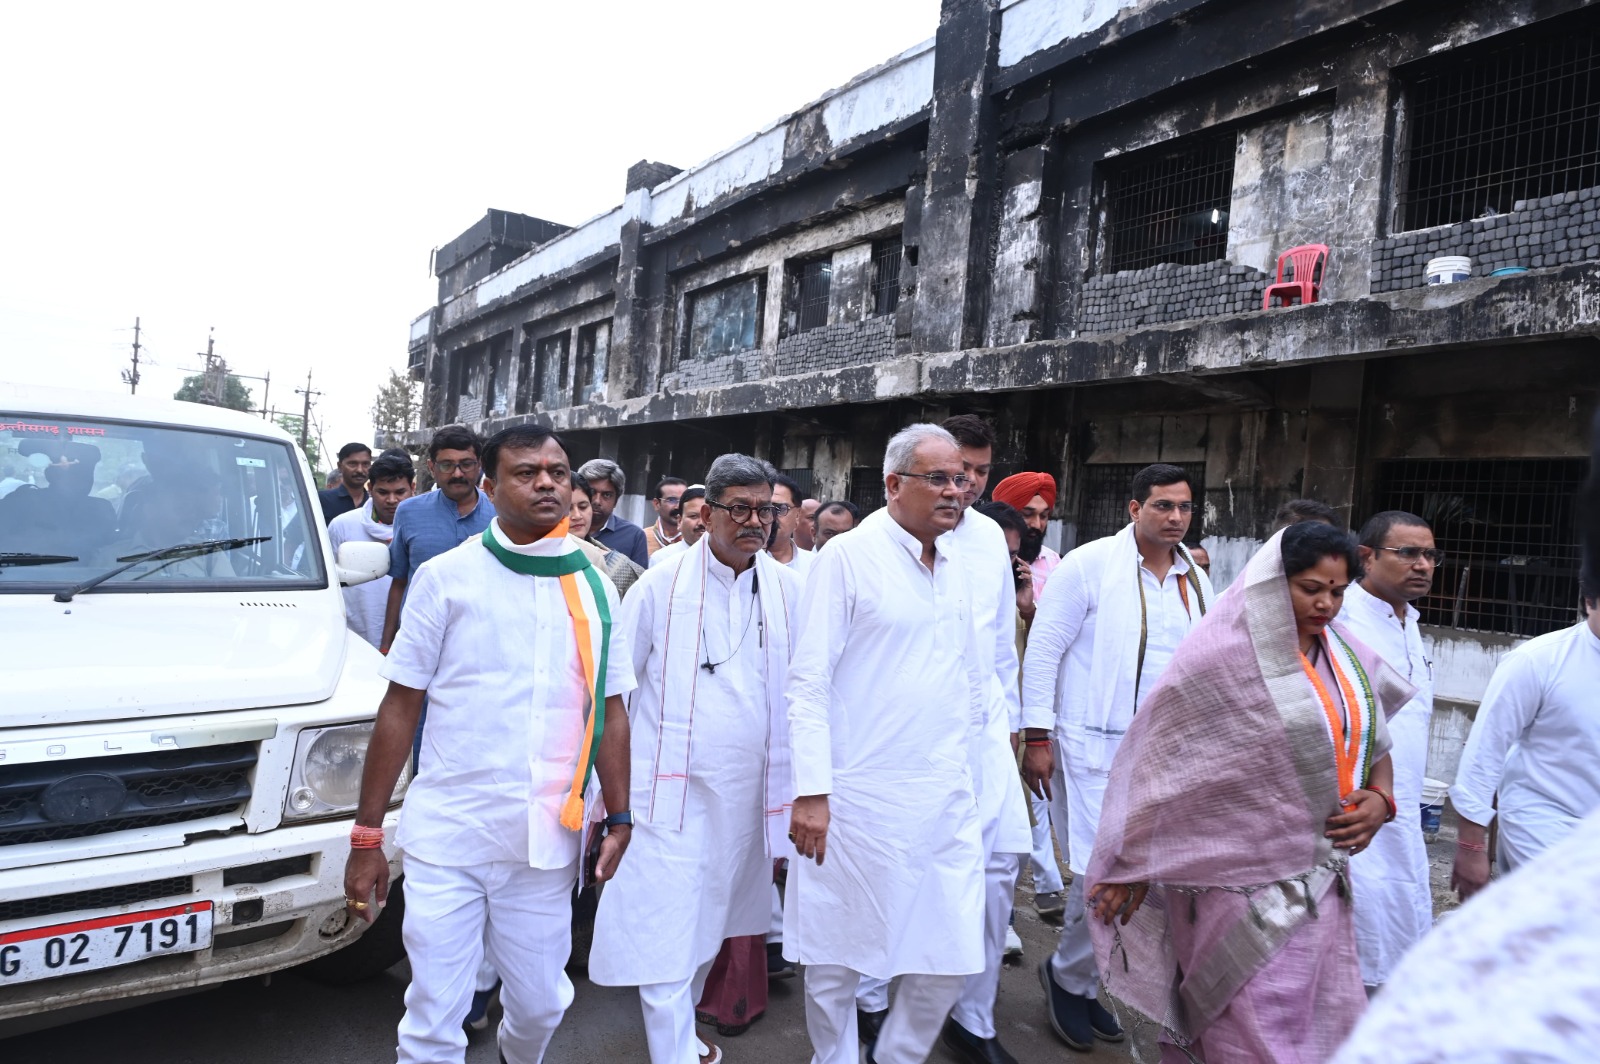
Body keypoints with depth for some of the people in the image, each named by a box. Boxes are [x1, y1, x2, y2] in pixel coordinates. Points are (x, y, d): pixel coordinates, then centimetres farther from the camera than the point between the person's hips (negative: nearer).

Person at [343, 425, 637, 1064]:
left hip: (546, 844, 3)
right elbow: (400, 708, -2)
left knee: (540, 1005, 17)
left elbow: (610, 711, 8)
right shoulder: (446, 577, -4)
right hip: (446, 840, -2)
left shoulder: (594, 590, 5)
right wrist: (366, 836, -3)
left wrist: (619, 819, 1)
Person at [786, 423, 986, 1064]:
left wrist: (964, 759, 15)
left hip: (947, 798, 5)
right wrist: (811, 791, -15)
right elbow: (808, 683, -10)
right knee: (837, 958, 9)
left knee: (953, 957, 9)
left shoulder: (957, 572, 11)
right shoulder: (847, 559, -7)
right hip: (859, 798, -5)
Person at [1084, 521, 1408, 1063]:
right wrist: (1133, 866, -9)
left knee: (1325, 1017, 15)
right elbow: (1162, 759, -11)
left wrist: (1380, 800, -2)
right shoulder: (1224, 655, -13)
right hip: (1242, 879, -7)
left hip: (1318, 878, 7)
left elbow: (1374, 746, 20)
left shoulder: (1349, 658, 7)